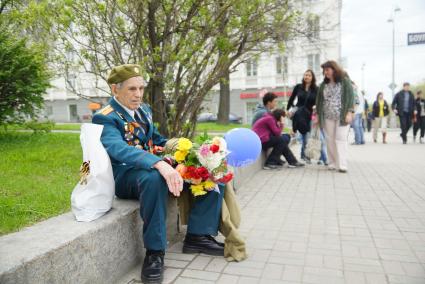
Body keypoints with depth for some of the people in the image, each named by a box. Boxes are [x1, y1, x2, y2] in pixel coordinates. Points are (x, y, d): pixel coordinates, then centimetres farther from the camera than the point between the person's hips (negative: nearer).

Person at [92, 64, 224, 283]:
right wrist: (160, 164, -45)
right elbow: (120, 149, -30)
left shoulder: (144, 110, 13)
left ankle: (197, 236, -4)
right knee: (153, 177, -42)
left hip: (154, 166, 7)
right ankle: (154, 252, -25)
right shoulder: (105, 118, -11)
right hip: (126, 177, -7)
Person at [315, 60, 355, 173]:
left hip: (342, 116, -4)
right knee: (330, 139, 3)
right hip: (328, 117, 4)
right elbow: (319, 100, 16)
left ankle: (342, 165, -7)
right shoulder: (323, 84, 13)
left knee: (341, 139, -8)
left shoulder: (345, 81, 0)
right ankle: (332, 163, 11)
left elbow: (350, 96, -6)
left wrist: (349, 112, -15)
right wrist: (318, 115, 13)